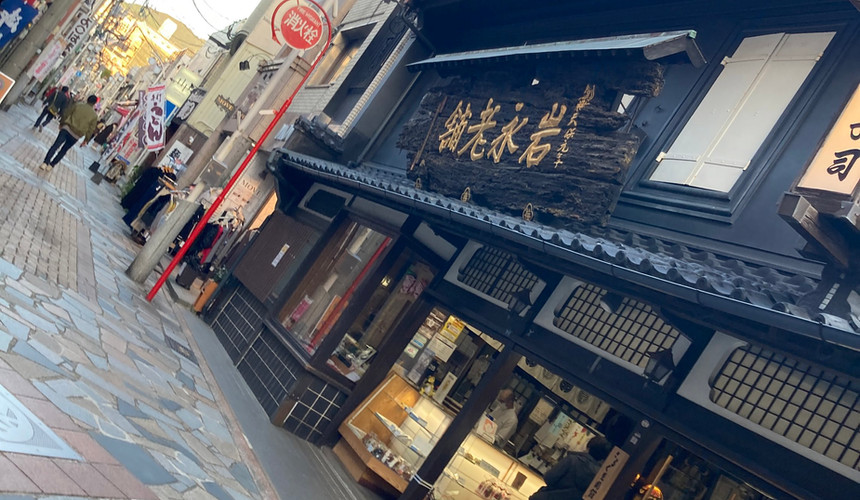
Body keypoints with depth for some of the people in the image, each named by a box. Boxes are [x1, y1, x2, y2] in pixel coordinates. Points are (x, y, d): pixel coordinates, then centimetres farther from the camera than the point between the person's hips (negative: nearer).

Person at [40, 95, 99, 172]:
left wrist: (61, 123, 20)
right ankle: (51, 165, 16)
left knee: (55, 146, -2)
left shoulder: (78, 105, 2)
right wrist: (86, 140, 11)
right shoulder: (94, 116, 0)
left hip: (67, 128, -1)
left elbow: (66, 114, 6)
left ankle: (45, 163, -13)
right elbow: (91, 129, 2)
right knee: (63, 151, 15)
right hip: (76, 136, 1)